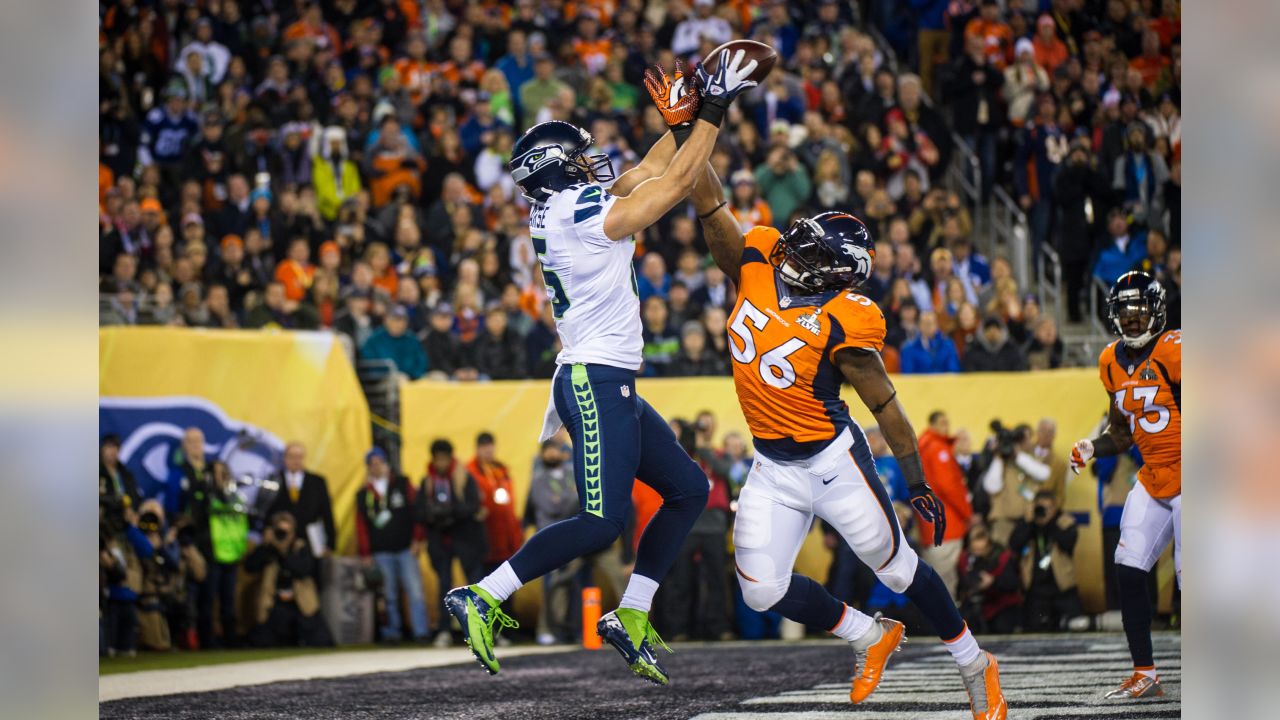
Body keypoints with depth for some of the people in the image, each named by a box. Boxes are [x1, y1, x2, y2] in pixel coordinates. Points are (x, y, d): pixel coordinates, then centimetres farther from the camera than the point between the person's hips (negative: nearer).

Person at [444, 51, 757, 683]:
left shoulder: (560, 211, 13)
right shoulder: (586, 212, -14)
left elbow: (649, 174, 23)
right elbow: (677, 182, -11)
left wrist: (683, 119, 17)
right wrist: (711, 113, -3)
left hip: (606, 386, 10)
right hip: (597, 384, -10)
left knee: (688, 489, 12)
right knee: (601, 524, -14)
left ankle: (631, 620, 10)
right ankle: (483, 599, -11)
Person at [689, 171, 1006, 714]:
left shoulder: (843, 324, -19)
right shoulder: (755, 268, -6)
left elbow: (886, 407, -11)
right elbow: (709, 203, -5)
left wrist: (918, 485, -6)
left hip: (832, 460, -5)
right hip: (772, 470, 5)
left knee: (896, 567, 7)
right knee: (762, 588, -3)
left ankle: (974, 665, 28)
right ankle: (869, 637, 22)